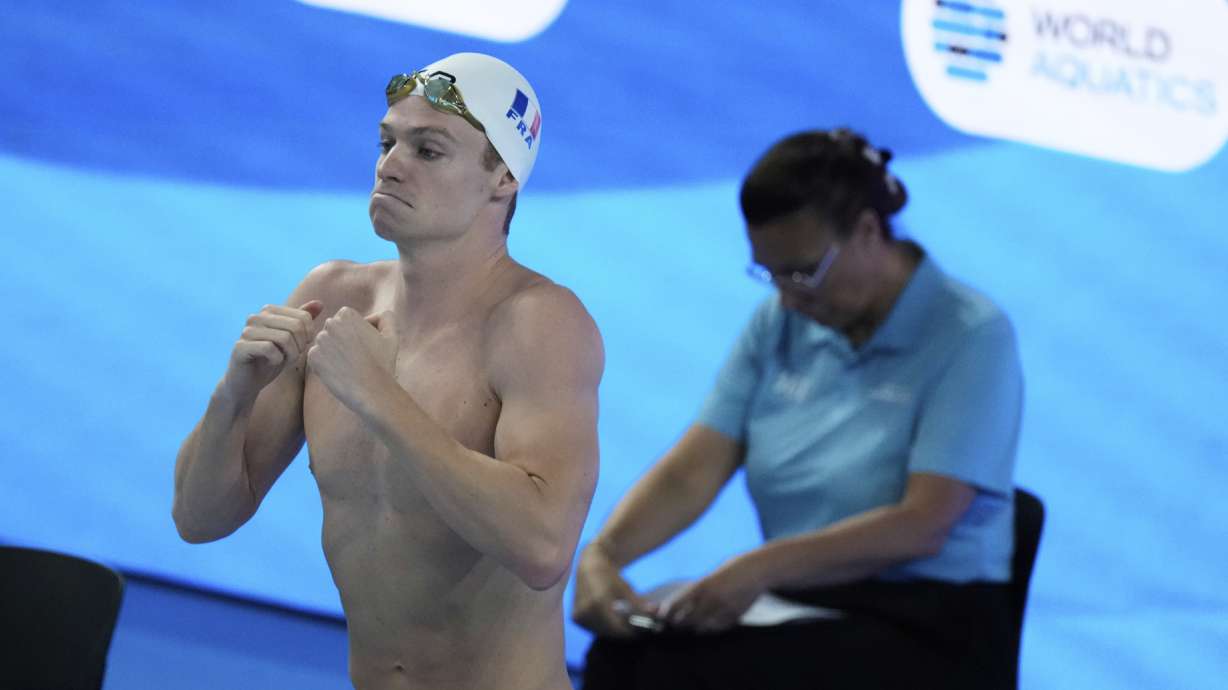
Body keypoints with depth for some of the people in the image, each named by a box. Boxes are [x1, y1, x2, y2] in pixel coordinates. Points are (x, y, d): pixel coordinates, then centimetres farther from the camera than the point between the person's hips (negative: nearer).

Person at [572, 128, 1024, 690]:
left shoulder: (970, 336, -9)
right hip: (800, 604, 5)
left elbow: (922, 525, -19)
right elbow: (693, 470, 1)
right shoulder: (779, 323, 9)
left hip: (927, 627, -5)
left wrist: (763, 567, -30)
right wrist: (602, 553, -19)